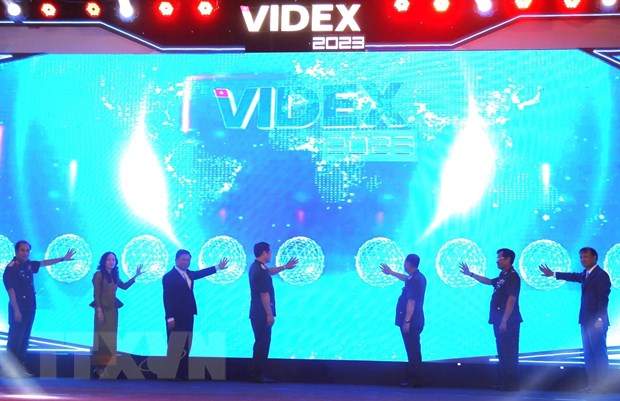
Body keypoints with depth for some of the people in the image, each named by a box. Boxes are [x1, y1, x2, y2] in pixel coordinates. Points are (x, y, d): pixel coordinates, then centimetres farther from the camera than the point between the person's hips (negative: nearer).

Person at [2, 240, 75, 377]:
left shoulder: (29, 264, 7)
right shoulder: (11, 268, -15)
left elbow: (44, 263, 22)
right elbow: (11, 290, -17)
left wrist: (63, 259, 26)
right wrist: (16, 311, -20)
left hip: (30, 307, 8)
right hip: (18, 309, -8)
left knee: (24, 339, 12)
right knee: (15, 339, -5)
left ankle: (21, 368, 19)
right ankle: (10, 370, 2)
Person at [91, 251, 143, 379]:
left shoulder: (114, 276, 11)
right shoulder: (99, 275, -7)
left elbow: (124, 286, 22)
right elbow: (97, 294, -11)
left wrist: (136, 276, 19)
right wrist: (99, 311, -18)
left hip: (113, 310, 7)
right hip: (103, 310, -6)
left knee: (111, 339, 7)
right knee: (102, 338, -5)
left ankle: (106, 366, 13)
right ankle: (98, 367, -1)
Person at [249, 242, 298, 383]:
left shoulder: (257, 267, 11)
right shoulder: (260, 271, -20)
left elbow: (268, 272, 34)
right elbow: (264, 295, -23)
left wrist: (285, 267, 38)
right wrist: (270, 314, -20)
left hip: (258, 313, 10)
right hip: (262, 314, -10)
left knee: (261, 342, 15)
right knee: (263, 343, -5)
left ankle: (257, 373, 20)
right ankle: (258, 375, 0)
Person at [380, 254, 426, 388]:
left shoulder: (414, 281, -19)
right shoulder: (418, 277, 12)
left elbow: (411, 303, -24)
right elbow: (406, 278, 35)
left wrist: (406, 321, -24)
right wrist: (391, 272, 43)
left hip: (411, 322, -10)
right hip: (415, 321, 10)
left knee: (413, 351, -6)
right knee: (413, 350, 14)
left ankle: (413, 380, -3)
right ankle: (413, 378, 21)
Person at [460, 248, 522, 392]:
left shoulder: (512, 277, -14)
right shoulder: (503, 276, 15)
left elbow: (511, 300, -20)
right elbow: (489, 281, 34)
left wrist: (504, 321, -24)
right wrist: (470, 274, 36)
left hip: (508, 322, -10)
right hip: (500, 321, 10)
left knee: (509, 354, -7)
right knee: (503, 354, 13)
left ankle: (512, 384, -4)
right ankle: (505, 382, 19)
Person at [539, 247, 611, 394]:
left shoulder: (601, 275, -10)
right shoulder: (585, 273, 13)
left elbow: (603, 299, -15)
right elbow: (574, 276, 32)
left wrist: (599, 319, -20)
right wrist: (553, 274, 37)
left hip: (596, 321, -9)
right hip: (586, 321, 9)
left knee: (599, 353, -5)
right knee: (589, 354, 10)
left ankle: (601, 385, 0)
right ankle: (592, 384, 15)